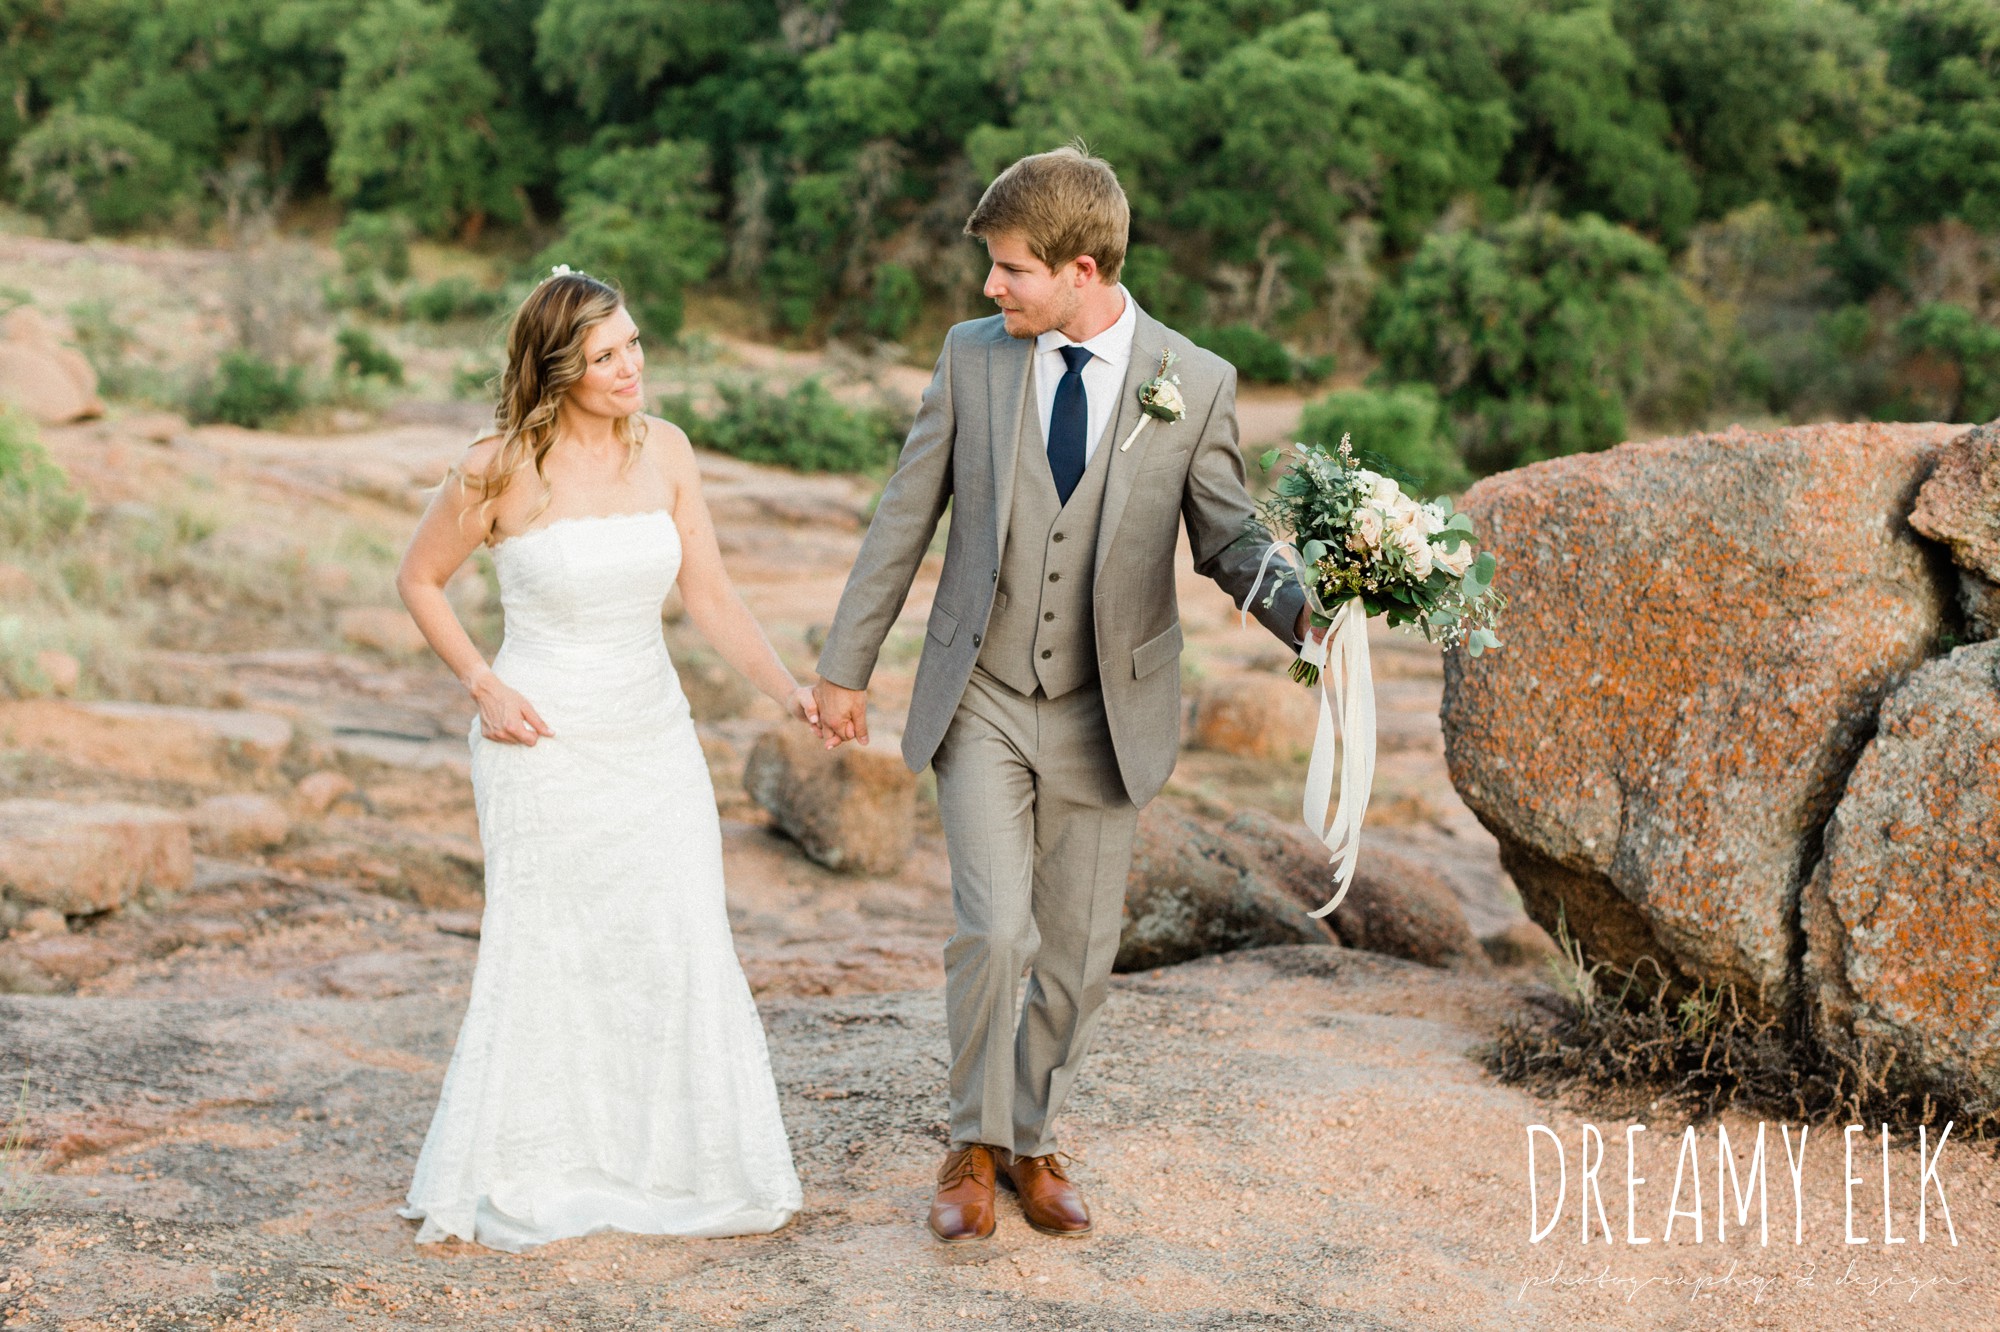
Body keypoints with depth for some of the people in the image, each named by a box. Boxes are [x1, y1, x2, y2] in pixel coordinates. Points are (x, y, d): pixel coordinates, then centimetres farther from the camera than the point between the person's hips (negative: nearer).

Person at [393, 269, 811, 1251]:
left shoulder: (664, 451, 0)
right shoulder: (503, 470, -12)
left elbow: (710, 597, 2)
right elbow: (418, 580, 2)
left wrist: (788, 690, -11)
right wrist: (483, 685, -8)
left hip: (654, 738, 4)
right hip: (545, 743, -4)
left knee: (686, 954, 3)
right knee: (543, 962, 4)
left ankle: (699, 1173, 18)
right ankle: (508, 1187, 22)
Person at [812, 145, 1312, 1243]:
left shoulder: (1196, 384, -6)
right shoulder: (972, 357, -2)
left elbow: (1227, 538, -1)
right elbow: (904, 518, 4)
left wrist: (1303, 612, -22)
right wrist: (845, 665, 7)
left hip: (1105, 713, 1)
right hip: (980, 700, 0)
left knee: (1077, 952, 9)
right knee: (994, 929, -11)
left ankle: (1033, 1141, 31)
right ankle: (975, 1148, 11)